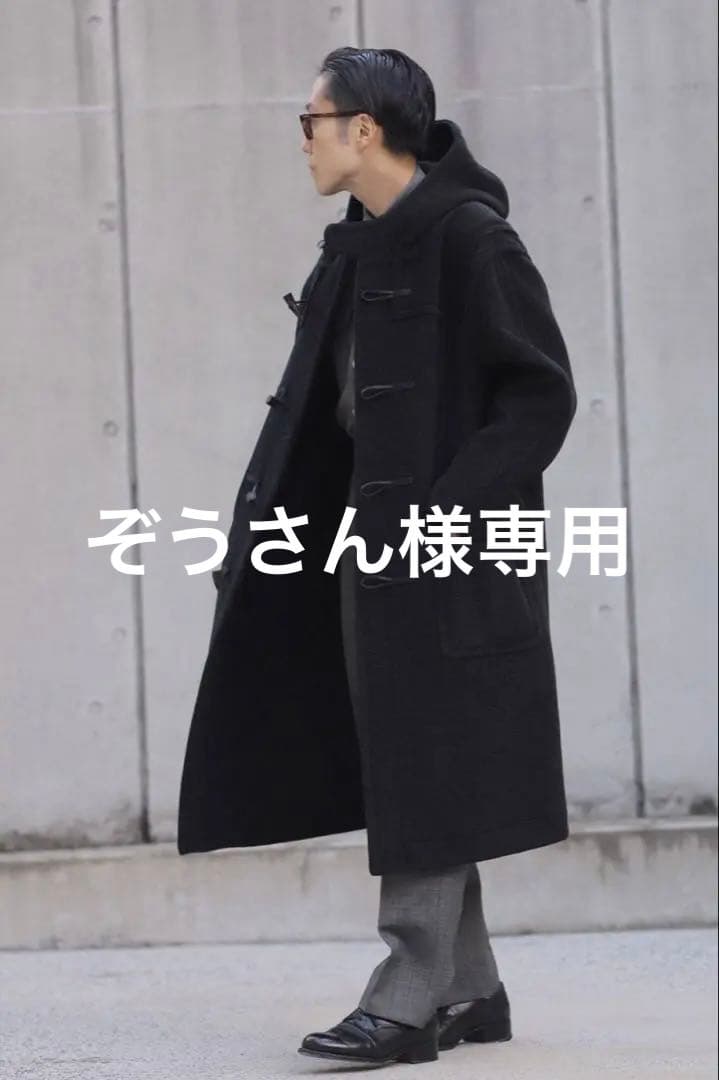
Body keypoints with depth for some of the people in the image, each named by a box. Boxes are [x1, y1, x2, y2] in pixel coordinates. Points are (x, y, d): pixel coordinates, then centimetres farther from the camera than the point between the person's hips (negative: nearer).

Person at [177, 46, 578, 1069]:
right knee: (397, 763, 10)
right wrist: (273, 515, 10)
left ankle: (410, 996, -4)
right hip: (370, 529, 9)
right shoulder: (359, 248, 12)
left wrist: (449, 508, -20)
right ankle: (469, 987, 17)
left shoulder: (469, 237, -13)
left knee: (426, 760, -7)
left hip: (447, 537, -9)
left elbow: (544, 391, -15)